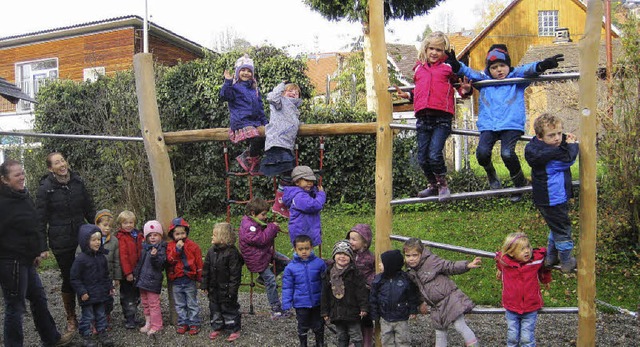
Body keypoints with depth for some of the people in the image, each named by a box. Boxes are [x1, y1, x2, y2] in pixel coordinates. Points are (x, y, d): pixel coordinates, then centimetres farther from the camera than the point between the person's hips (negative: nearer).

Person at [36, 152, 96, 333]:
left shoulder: (78, 182, 1)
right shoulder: (45, 188, -9)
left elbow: (89, 209, 11)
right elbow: (41, 218, -7)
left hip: (82, 237, 3)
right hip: (61, 242, -3)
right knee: (69, 278, 7)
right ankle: (71, 318, 24)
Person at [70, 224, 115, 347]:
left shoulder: (101, 257, 3)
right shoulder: (80, 259, -16)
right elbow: (75, 278, -14)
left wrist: (110, 287, 11)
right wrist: (82, 292, -16)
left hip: (101, 293, 6)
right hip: (88, 295, -6)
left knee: (101, 314, 15)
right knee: (88, 316, 4)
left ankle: (102, 332, 27)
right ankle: (87, 335, 16)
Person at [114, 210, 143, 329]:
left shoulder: (138, 236, 7)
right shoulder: (121, 238, -12)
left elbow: (142, 252, 13)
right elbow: (123, 256, -16)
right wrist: (128, 272, -19)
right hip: (127, 273, -6)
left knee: (136, 296, 16)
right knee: (127, 296, 3)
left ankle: (132, 316, 29)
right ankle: (129, 319, 10)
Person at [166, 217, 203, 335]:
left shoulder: (193, 246, -4)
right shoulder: (170, 246, 3)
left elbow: (199, 263, -2)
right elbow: (170, 260, -12)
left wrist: (199, 278, -2)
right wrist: (177, 249, -23)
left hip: (190, 280, -3)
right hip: (176, 281, 3)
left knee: (192, 303, 6)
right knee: (180, 304, 12)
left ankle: (194, 323, 13)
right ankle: (183, 323, 22)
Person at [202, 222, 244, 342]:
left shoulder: (232, 252, -19)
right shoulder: (211, 251, 1)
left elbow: (235, 273, -19)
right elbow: (206, 269, 7)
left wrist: (232, 290, -19)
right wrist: (205, 285, 6)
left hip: (226, 289, -6)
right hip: (214, 289, 6)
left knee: (229, 308, 5)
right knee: (214, 308, 16)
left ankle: (235, 330, 19)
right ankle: (217, 328, 32)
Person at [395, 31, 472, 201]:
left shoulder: (449, 68, 5)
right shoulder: (419, 68, 18)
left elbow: (462, 86, 10)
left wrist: (465, 90, -12)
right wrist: (407, 94, 15)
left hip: (442, 118, -5)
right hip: (423, 118, 5)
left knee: (434, 154, -16)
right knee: (422, 158, 6)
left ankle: (443, 185, 6)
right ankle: (433, 185, 28)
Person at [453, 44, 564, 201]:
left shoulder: (516, 78, 11)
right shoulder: (484, 80, 17)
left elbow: (527, 70, -8)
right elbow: (469, 72, 6)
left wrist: (541, 65, -29)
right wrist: (457, 66, -15)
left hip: (512, 124, -2)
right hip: (488, 125, 2)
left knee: (507, 153, -24)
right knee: (482, 152, -20)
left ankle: (520, 182, 5)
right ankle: (491, 174, 16)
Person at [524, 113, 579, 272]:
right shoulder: (545, 153, -29)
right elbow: (569, 158, -27)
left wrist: (566, 139, -3)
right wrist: (572, 144, -9)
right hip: (553, 200, -10)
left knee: (556, 228, 26)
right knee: (563, 231, 8)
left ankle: (551, 257, 41)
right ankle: (566, 263, 25)